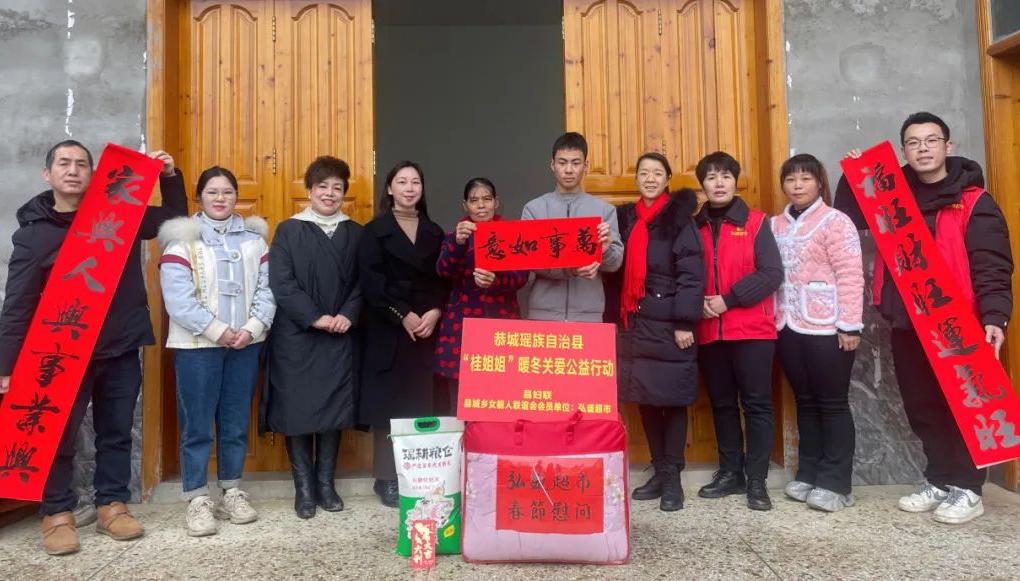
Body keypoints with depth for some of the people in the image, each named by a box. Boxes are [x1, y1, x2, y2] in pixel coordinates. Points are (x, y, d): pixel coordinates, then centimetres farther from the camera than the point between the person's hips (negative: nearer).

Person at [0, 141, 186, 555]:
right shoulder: (34, 232, -2)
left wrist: (170, 176, 0)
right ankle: (57, 513, 24)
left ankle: (112, 505, 25)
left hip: (121, 348, 2)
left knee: (116, 433, 11)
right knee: (59, 437, 8)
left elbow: (174, 220, 16)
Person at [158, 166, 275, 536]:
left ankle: (232, 493, 24)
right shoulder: (182, 238, -2)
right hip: (197, 346, -3)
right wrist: (217, 330, -14)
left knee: (236, 422, 11)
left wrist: (252, 328, -10)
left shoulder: (254, 237, 10)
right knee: (197, 425, 1)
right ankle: (197, 500, 13)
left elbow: (266, 289, 4)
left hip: (246, 344, 4)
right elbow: (178, 298, -11)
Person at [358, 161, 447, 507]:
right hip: (387, 328, -3)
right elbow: (371, 282, -7)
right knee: (388, 403, -2)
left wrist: (434, 313, -9)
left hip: (426, 328, 3)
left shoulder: (434, 232, 14)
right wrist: (404, 316, -13)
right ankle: (386, 478, 9)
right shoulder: (374, 231, 3)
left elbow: (443, 280, 9)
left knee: (419, 402, 3)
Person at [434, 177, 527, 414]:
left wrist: (496, 281, -25)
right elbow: (444, 272, -8)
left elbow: (521, 276, -5)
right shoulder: (455, 235, 10)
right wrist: (458, 242, -27)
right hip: (462, 322, 0)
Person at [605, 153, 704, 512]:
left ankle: (673, 477, 13)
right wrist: (613, 317, 8)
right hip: (633, 323, 5)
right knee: (645, 399, 10)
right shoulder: (626, 217, 13)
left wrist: (685, 322, -16)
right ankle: (659, 472, 22)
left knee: (672, 399, 1)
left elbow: (692, 274, -9)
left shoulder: (679, 218, -3)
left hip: (669, 323, -5)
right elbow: (616, 271, 13)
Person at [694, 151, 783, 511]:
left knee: (756, 404, 2)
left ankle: (757, 480, 10)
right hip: (709, 331, 3)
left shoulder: (756, 222, 1)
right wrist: (699, 304, -11)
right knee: (722, 404, 11)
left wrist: (729, 300, -14)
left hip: (752, 330, -3)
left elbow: (772, 273, -8)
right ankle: (730, 472, 24)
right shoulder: (695, 227, 8)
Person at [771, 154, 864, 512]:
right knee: (805, 402, 13)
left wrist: (849, 325, -15)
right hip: (788, 326, 6)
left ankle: (835, 483, 10)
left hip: (826, 327, -5)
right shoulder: (776, 225, 12)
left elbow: (850, 276, -11)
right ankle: (808, 474, 22)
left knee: (832, 403, 2)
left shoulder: (835, 221, -5)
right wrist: (774, 319, 5)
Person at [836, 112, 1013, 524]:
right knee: (921, 407, 12)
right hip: (906, 323, 5)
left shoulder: (974, 201, -4)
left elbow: (992, 265, -11)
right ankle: (939, 481, 26)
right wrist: (854, 176, 3)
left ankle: (966, 489, 17)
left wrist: (994, 315, -23)